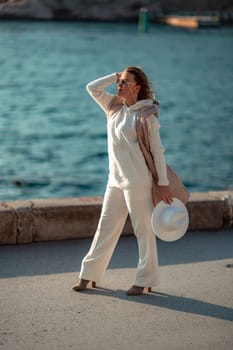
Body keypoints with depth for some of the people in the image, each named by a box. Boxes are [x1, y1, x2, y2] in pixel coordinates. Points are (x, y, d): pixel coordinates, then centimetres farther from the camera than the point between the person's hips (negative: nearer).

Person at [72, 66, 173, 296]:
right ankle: (89, 274, 19)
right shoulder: (115, 107, 10)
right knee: (106, 227, 12)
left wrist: (163, 183, -10)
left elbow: (157, 151, -9)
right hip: (116, 179, 7)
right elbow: (92, 88, 15)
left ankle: (145, 281, 10)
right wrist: (116, 76, 6)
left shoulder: (146, 115, -10)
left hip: (137, 180, -7)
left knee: (143, 229, 2)